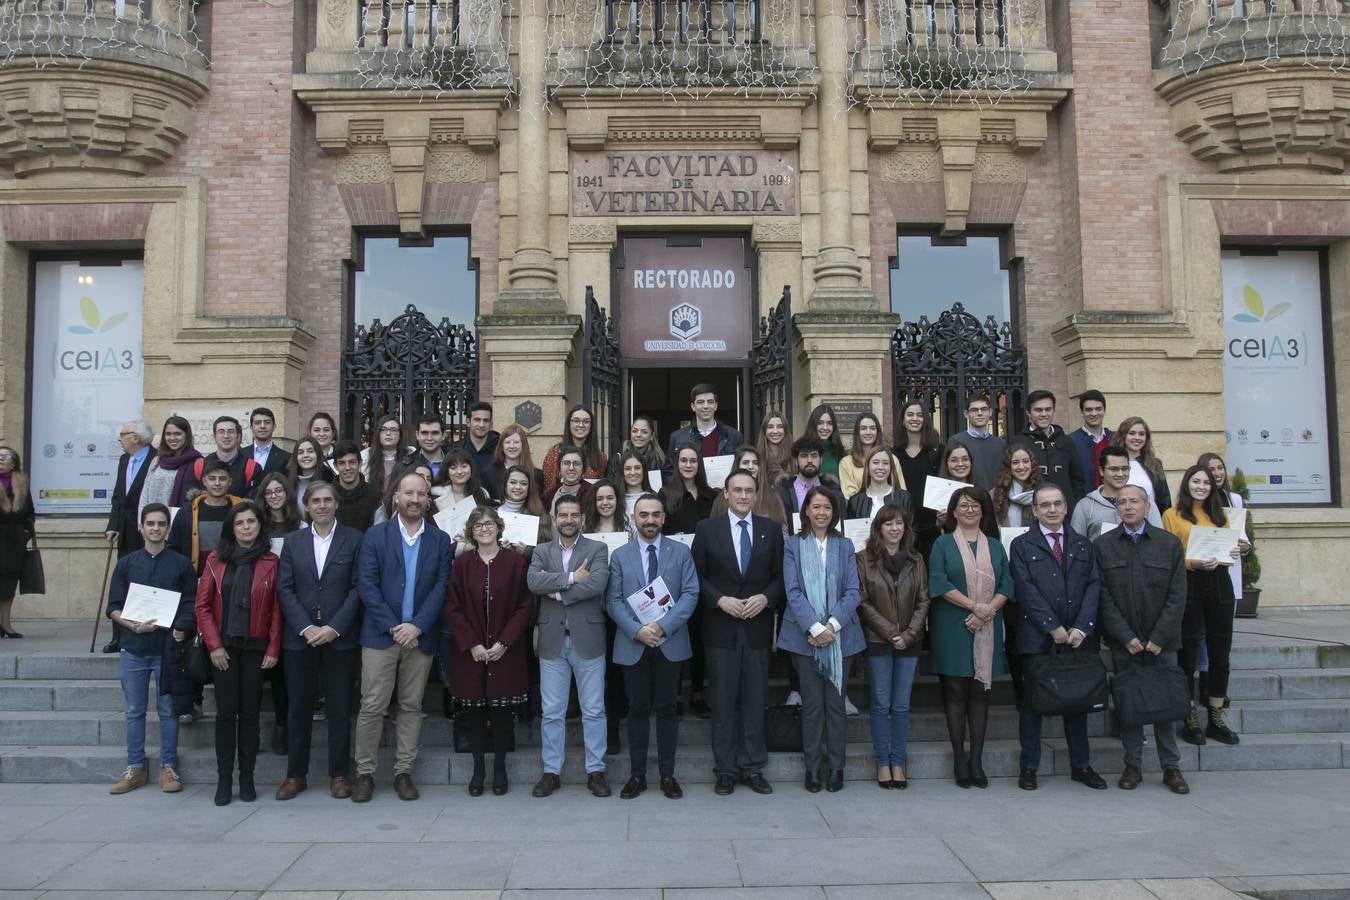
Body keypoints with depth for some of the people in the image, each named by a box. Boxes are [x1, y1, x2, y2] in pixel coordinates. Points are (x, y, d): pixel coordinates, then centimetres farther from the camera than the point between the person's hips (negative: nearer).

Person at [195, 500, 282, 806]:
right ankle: (224, 780, 10)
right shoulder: (215, 560, 4)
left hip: (255, 646, 0)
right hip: (224, 647, 1)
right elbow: (203, 605, 2)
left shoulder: (270, 562, 0)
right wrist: (214, 645, -5)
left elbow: (276, 609, 0)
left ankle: (246, 778, 13)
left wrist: (273, 649, -5)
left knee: (249, 712, 4)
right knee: (226, 712, 2)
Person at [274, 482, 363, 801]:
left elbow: (357, 588, -2)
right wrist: (306, 628, -8)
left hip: (340, 638, -2)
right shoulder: (293, 541, 9)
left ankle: (339, 774, 13)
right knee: (299, 709, 7)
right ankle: (296, 774, 18)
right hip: (300, 638, 2)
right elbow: (285, 589, 4)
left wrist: (334, 628, -11)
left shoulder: (354, 539, 2)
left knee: (339, 710, 3)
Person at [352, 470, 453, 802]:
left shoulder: (440, 540, 7)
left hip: (420, 636, 2)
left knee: (411, 707, 7)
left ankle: (404, 772, 16)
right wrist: (393, 628, -12)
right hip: (380, 635, -1)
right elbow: (366, 585, -5)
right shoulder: (376, 535, 3)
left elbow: (441, 587, 0)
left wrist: (417, 626, -12)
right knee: (372, 706, -1)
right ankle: (364, 773, 10)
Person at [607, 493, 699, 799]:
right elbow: (614, 601, 0)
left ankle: (667, 774, 14)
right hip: (632, 644, 1)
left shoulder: (681, 552, 4)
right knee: (637, 709, 7)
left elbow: (690, 594, -4)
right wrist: (637, 630, -15)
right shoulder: (620, 556, 6)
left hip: (670, 642, 0)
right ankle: (637, 774, 15)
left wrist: (663, 626, -15)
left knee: (666, 709, 6)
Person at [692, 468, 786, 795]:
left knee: (754, 701, 7)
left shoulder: (772, 529, 6)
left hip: (758, 627, 1)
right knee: (723, 702, 4)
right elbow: (697, 576, 2)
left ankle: (753, 768, 17)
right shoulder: (707, 529, 2)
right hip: (721, 627, -1)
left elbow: (780, 576, 7)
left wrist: (765, 598, -11)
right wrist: (720, 600, -12)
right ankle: (725, 769, 14)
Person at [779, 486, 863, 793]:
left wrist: (832, 625, -12)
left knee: (835, 703, 4)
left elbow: (852, 592, 1)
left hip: (840, 635, 1)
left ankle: (836, 767, 14)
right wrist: (814, 627, -14)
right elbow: (793, 591, -4)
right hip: (805, 635, -1)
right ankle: (813, 768, 12)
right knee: (812, 704, 2)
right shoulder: (793, 545, 3)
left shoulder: (844, 546, 8)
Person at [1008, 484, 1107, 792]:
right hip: (1037, 637, -3)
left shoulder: (1082, 544, 13)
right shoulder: (1022, 545, 3)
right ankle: (1029, 766, 11)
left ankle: (1080, 765, 20)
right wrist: (1053, 627, -13)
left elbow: (1093, 587, 4)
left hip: (1078, 636, 3)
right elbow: (1026, 591, -6)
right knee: (1032, 701, 3)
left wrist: (1081, 628, -9)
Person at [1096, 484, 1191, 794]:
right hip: (1123, 643, 0)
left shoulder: (1170, 544, 3)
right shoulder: (1102, 546, 2)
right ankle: (1132, 765, 14)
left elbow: (1177, 597, -1)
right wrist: (1126, 637, -9)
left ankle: (1171, 767, 15)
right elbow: (1104, 598, -2)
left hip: (1162, 643, 0)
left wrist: (1158, 639, -8)